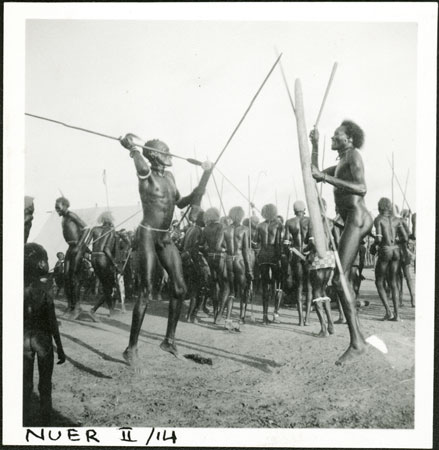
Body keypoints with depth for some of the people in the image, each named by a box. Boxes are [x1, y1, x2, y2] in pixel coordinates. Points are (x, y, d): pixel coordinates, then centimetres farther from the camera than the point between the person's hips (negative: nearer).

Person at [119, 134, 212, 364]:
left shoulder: (169, 176, 12)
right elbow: (143, 167, -37)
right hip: (148, 234, -8)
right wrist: (133, 148, -28)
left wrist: (196, 193, 13)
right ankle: (131, 348, -1)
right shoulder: (147, 175, -11)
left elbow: (180, 203, 23)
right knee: (146, 291, -10)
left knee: (180, 288, 4)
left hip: (166, 237, 8)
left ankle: (170, 339, 17)